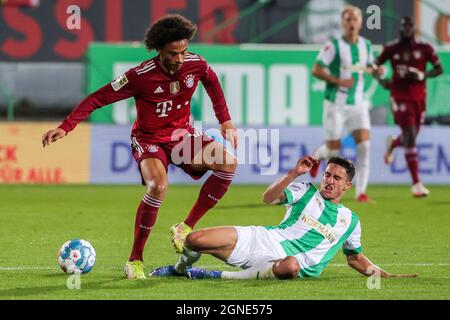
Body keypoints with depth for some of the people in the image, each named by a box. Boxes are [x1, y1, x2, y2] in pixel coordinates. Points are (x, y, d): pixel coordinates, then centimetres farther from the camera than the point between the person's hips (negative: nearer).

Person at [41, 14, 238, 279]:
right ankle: (135, 260, -19)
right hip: (149, 139, -5)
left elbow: (212, 81, 13)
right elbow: (98, 98, -21)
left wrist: (225, 120, 12)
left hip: (183, 135, 5)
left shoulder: (196, 64, -13)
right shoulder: (141, 76, -26)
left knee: (228, 163, -18)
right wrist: (65, 128, -30)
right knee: (159, 186, -34)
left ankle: (186, 228, -5)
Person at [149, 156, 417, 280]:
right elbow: (269, 198, -2)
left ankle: (220, 276, -33)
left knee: (290, 266, -45)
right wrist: (294, 174, -13)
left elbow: (356, 258, 30)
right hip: (265, 240, 0)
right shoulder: (307, 192, 14)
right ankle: (181, 269, 20)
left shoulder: (350, 220, 19)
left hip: (293, 262, 0)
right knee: (195, 240, -17)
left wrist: (384, 275, 17)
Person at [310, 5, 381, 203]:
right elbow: (316, 70, -12)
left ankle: (361, 192, -10)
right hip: (335, 104, -4)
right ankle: (316, 156, 37)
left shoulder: (366, 45, 5)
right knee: (333, 149, 0)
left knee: (364, 145, -12)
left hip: (358, 104, 4)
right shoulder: (334, 45, -11)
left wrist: (372, 70, -1)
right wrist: (338, 81, -23)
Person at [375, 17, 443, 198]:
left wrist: (423, 75, -17)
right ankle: (416, 183, -15)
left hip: (419, 97, 3)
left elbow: (439, 68, 1)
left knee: (410, 138, 13)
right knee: (410, 136, -15)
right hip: (400, 97, -3)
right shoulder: (391, 49, -1)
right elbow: (375, 66, 11)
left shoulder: (424, 48, 1)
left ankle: (392, 144, 53)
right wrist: (381, 80, -8)